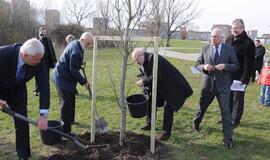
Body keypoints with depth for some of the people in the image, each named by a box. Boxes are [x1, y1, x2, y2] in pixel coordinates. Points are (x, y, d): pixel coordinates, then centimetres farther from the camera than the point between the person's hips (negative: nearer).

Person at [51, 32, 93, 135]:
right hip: (62, 79, -11)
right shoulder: (76, 52, -27)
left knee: (71, 100, 21)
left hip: (68, 77, 11)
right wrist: (84, 82, -16)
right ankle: (65, 130, -3)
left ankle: (70, 120, 38)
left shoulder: (75, 43, 5)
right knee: (66, 103, -8)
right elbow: (74, 71, -25)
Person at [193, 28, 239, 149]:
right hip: (207, 84, 2)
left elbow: (235, 65, 0)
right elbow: (197, 64, 8)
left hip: (223, 85, -2)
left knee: (226, 112, -5)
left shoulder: (230, 49, 0)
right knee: (202, 107, 19)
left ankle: (228, 139, 5)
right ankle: (196, 124, 48)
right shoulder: (205, 48, 4)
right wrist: (204, 67, -15)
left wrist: (225, 66, -19)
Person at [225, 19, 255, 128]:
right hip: (228, 75, 6)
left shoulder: (248, 43, -14)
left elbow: (249, 63, -15)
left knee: (237, 99, 4)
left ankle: (235, 120, 17)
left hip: (240, 77, -6)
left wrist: (244, 79, -18)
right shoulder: (229, 39, 5)